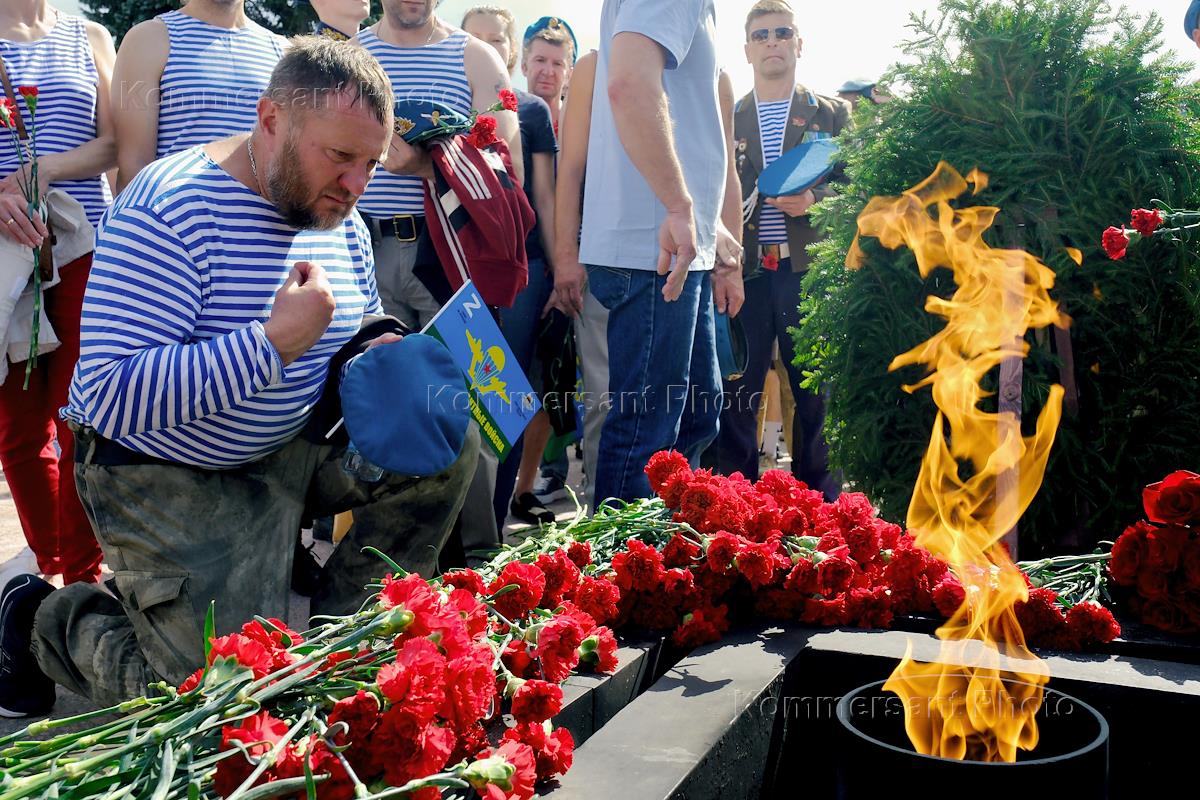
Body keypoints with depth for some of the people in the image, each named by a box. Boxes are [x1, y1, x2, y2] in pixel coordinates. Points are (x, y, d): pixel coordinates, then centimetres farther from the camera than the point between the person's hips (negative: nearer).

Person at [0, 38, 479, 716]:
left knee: (450, 446, -8)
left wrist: (381, 358, -8)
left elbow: (363, 329, 18)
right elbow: (110, 396, -32)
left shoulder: (340, 218, 0)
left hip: (295, 447, 7)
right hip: (172, 479, -7)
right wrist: (274, 342, -34)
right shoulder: (171, 211, -25)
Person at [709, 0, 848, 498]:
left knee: (815, 396, 3)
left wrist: (814, 200, -13)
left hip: (808, 270, -1)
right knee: (735, 397, 1)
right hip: (743, 273, 1)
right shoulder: (725, 119, 14)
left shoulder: (831, 115, 11)